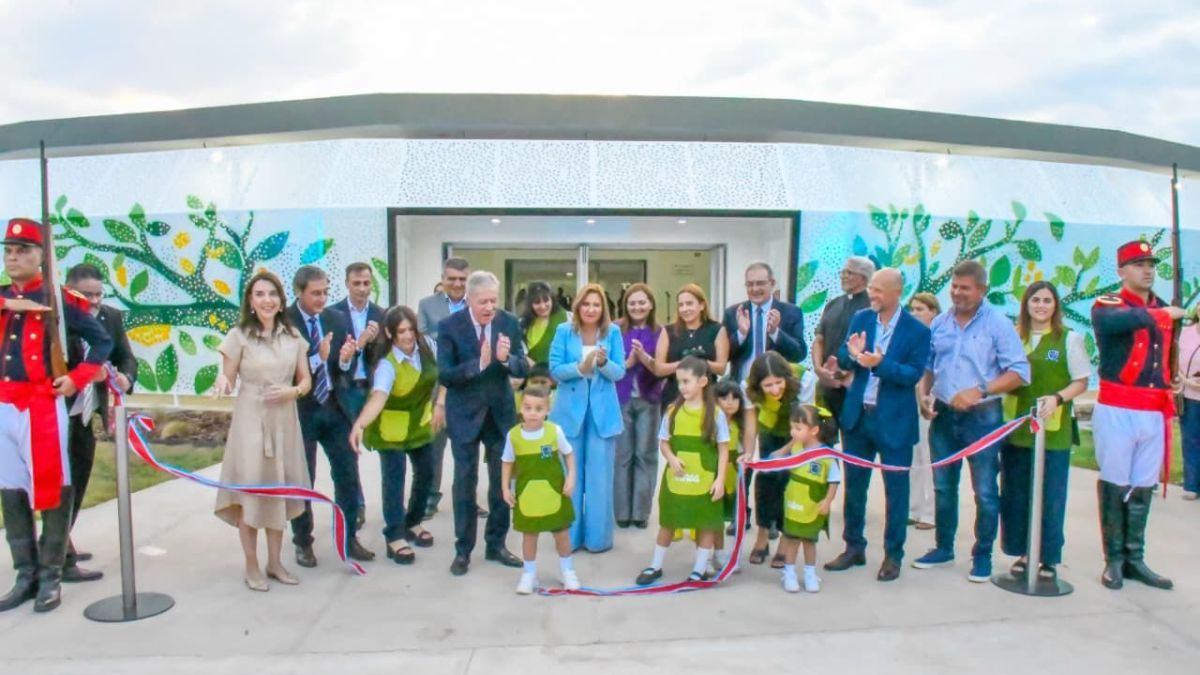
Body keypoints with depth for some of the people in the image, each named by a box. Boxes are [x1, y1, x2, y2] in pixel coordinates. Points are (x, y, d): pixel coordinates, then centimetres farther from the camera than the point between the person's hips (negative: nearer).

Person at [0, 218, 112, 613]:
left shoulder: (58, 299, -2)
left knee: (52, 491, 0)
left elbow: (102, 340, -1)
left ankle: (50, 578, 10)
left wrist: (77, 379, -9)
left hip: (43, 405, -5)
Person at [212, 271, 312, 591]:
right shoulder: (239, 336, -5)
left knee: (279, 489, 10)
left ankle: (275, 562, 22)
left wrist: (292, 391, -14)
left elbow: (306, 380, 7)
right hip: (251, 419, -3)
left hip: (284, 420, 4)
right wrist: (222, 381, -26)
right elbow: (228, 380, -4)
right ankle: (252, 567, 13)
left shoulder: (293, 336, 4)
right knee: (250, 490, 0)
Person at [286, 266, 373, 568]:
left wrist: (346, 360, -20)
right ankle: (303, 542, 26)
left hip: (336, 407, 4)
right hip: (301, 410, -4)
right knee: (302, 479, 10)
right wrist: (317, 358, -30)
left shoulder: (339, 319, 2)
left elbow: (347, 370, 2)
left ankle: (349, 537, 23)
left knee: (348, 474, 8)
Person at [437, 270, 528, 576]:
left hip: (501, 411, 3)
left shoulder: (510, 322, -7)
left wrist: (506, 359, -28)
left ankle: (496, 545, 27)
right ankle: (463, 550, 19)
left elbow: (524, 369, -7)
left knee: (502, 480, 11)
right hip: (465, 413, -3)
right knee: (465, 482, 5)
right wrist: (479, 363, -31)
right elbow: (444, 375, -18)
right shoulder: (449, 326, -14)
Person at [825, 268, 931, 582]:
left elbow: (914, 374, -16)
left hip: (894, 421, -4)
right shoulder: (860, 318, 2)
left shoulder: (917, 330, -10)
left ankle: (893, 555, 22)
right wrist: (852, 354, -22)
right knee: (853, 484, 13)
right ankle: (854, 547, 28)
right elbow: (843, 361, 1)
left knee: (895, 489, 8)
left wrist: (881, 364, -31)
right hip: (857, 415, 4)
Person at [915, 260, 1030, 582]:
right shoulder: (939, 324, 8)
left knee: (985, 491, 4)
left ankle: (983, 555, 19)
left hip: (982, 417, -5)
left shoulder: (998, 323, -7)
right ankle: (943, 547, 28)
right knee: (943, 487, 14)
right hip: (943, 416, 5)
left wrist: (979, 391, -20)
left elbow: (1019, 372, -11)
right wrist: (924, 395, 0)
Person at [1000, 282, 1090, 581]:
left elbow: (1081, 382, 0)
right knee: (1014, 494, 7)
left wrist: (1057, 398, -16)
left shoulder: (1069, 338, 0)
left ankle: (1049, 558, 15)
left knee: (1050, 497, 3)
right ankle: (1022, 552, 20)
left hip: (1054, 430, -3)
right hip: (1016, 427, 3)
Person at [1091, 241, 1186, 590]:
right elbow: (1115, 321, -29)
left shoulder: (1165, 310, 15)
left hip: (1154, 413, 6)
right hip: (1117, 411, -5)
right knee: (1115, 487, -1)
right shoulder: (1107, 306, -4)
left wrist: (1171, 386, 9)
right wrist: (1161, 314, -25)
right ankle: (1114, 560, 8)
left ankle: (1135, 559, 18)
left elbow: (1167, 356, 23)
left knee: (1143, 489, 10)